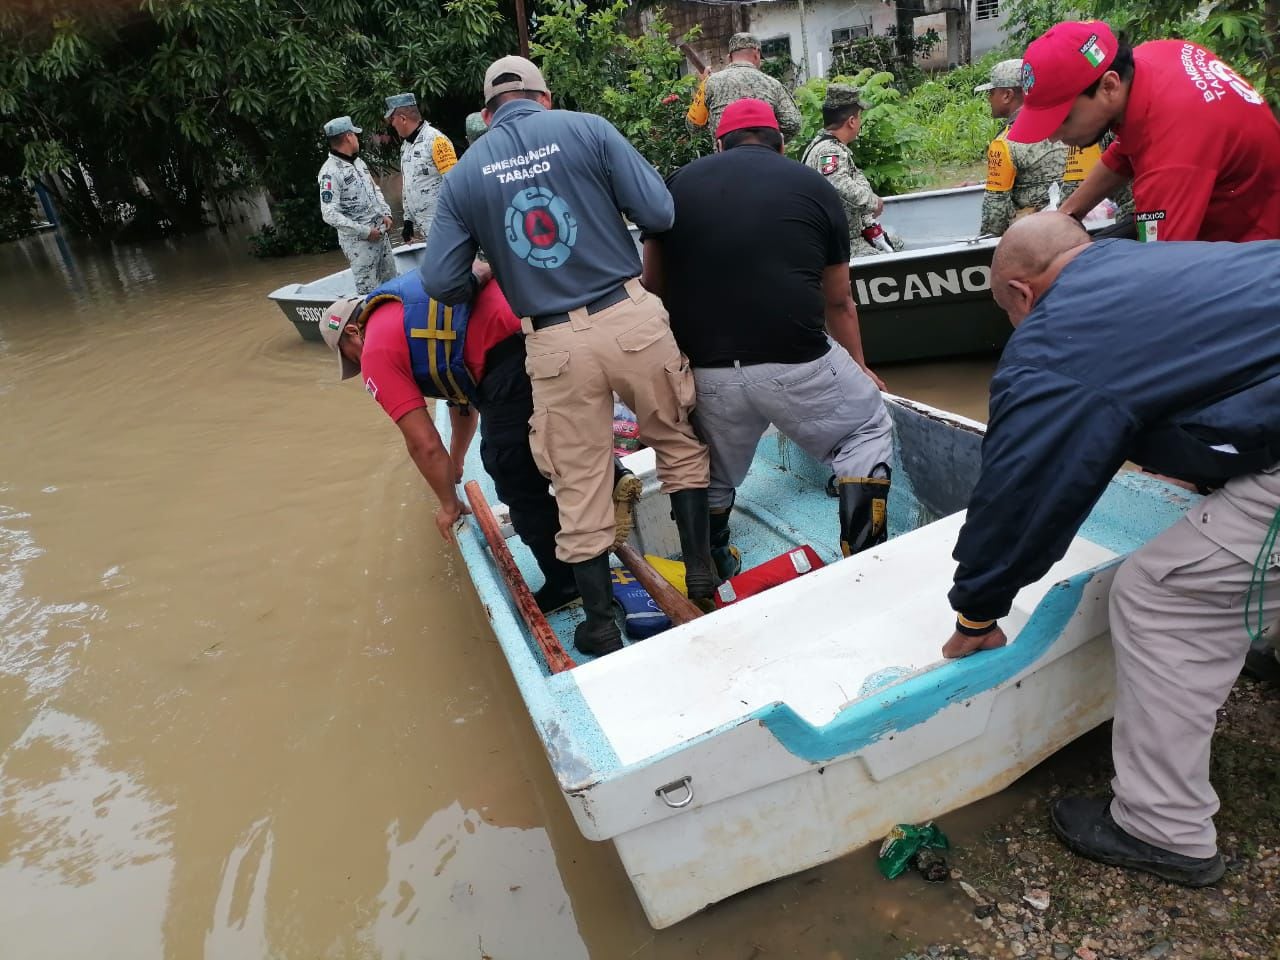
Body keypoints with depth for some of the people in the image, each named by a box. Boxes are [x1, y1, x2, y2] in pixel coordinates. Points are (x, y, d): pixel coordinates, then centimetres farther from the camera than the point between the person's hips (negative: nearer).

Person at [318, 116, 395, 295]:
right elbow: (330, 214, -21)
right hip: (358, 240, -8)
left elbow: (375, 189, 22)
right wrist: (365, 231, -19)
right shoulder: (330, 171, -16)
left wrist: (386, 213, 4)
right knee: (368, 291, -6)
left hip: (380, 232, 8)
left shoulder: (358, 161, 10)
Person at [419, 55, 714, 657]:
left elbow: (440, 281, 4)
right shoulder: (587, 129, 1)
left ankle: (601, 627, 23)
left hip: (553, 344, 1)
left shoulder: (463, 175, 7)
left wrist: (482, 279, 26)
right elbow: (660, 214, -4)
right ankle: (701, 573, 29)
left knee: (579, 490, 11)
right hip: (631, 318, -1)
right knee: (680, 444, 21)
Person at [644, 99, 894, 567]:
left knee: (715, 476, 25)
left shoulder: (678, 183, 12)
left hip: (704, 370, 2)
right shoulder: (815, 187, 10)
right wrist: (859, 368, 34)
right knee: (868, 431, 21)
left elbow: (653, 285, 17)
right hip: (796, 362, -2)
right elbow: (838, 302, 18)